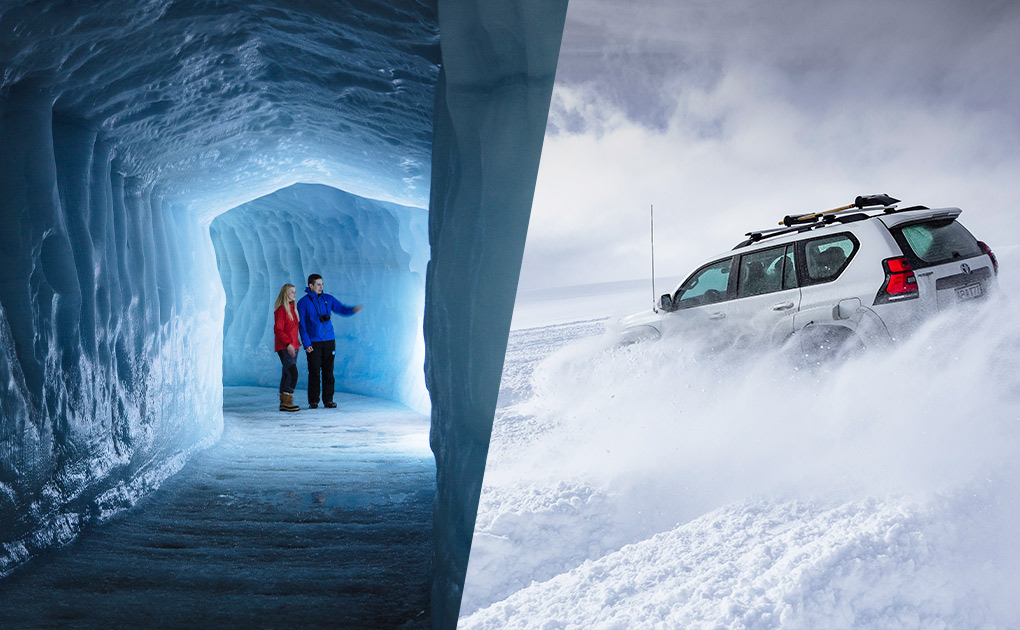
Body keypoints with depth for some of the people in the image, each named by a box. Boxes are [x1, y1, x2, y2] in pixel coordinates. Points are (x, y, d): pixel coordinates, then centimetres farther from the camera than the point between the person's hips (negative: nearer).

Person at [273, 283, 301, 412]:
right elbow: (278, 330, -17)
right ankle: (287, 401, -11)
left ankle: (283, 403, 13)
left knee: (287, 374, 9)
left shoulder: (292, 308, 17)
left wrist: (297, 343, 15)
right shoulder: (281, 309, -11)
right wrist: (288, 344, -23)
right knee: (293, 373, -15)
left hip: (292, 346, 9)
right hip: (284, 347, -9)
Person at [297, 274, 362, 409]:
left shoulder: (328, 299, 10)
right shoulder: (303, 302, 0)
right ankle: (313, 401, 7)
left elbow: (341, 309, 10)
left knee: (328, 371, 3)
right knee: (314, 372, -2)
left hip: (329, 341, 3)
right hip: (313, 343, -3)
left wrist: (353, 309, -12)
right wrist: (306, 344, -9)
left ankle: (328, 400, 10)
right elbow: (301, 325, -2)